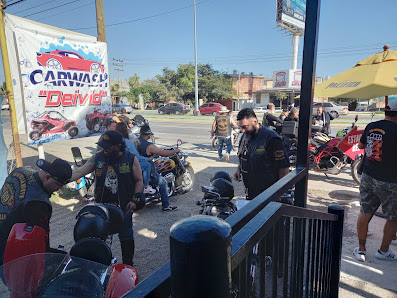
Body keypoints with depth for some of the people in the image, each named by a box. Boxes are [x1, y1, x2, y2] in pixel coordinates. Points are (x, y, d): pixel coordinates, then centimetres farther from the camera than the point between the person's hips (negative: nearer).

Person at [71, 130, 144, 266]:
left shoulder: (131, 159, -11)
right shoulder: (98, 157, -5)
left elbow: (139, 180, -5)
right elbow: (80, 171, -8)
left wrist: (135, 200, -13)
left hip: (124, 206, -2)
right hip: (102, 205, 3)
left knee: (126, 237, 10)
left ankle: (128, 265, 30)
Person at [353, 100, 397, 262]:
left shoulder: (371, 126, 2)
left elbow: (360, 145, 17)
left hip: (367, 177, 6)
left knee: (365, 213, 14)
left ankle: (361, 249, 24)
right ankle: (383, 251, 29)